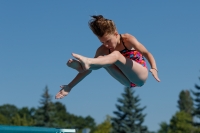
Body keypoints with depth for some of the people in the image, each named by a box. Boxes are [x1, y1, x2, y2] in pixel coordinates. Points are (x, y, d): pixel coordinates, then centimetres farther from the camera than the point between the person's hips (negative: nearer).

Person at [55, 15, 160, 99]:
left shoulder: (128, 39, -16)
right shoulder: (103, 50, -5)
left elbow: (146, 53, -27)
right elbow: (88, 70, -7)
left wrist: (154, 68, -47)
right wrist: (70, 86, -15)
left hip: (141, 76, -4)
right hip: (128, 81, 5)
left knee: (116, 55, -31)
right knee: (103, 61, -23)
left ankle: (87, 61, -54)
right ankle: (81, 65, -52)